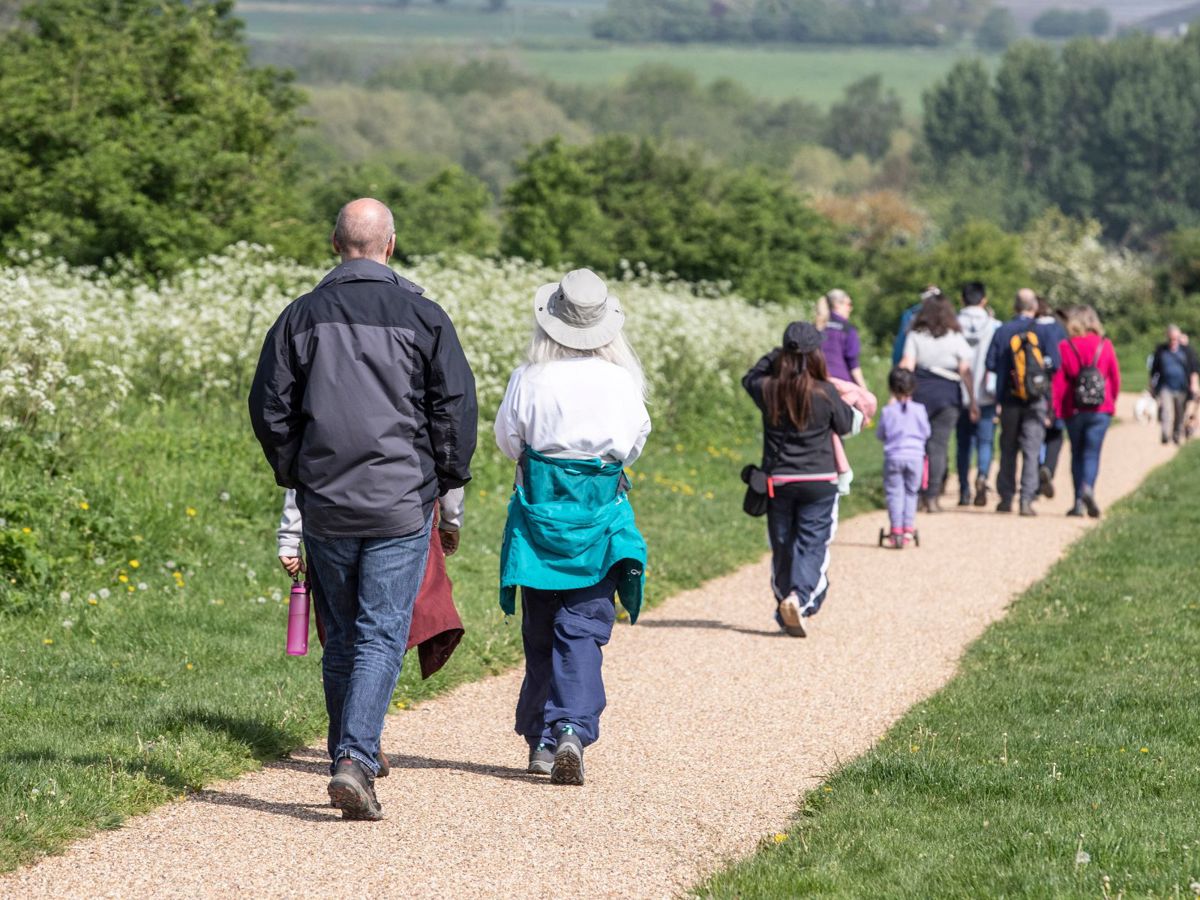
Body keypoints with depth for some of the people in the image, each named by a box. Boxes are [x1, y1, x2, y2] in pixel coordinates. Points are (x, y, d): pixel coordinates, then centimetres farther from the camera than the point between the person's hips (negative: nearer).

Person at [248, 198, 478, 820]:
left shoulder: (301, 316, 3)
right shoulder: (423, 317, -3)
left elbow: (269, 407, 5)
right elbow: (457, 407, -2)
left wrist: (295, 476, 17)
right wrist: (447, 485, 9)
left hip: (325, 506, 3)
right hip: (401, 505, -2)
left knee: (340, 637, 14)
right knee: (382, 635, -3)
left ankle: (348, 759, 20)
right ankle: (355, 759, -17)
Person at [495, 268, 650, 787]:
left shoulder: (530, 380, -8)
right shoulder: (620, 381, -7)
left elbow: (507, 440, 4)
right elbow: (636, 441, 7)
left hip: (539, 510, 1)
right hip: (601, 512, -1)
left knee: (540, 630, 12)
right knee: (584, 627, -1)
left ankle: (542, 740, 17)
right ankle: (573, 729, -19)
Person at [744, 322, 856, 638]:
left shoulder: (767, 390, -6)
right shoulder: (825, 393, -11)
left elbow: (750, 377, 19)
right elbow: (845, 425, 6)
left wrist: (774, 355, 22)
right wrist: (859, 414, 26)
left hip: (778, 481, 2)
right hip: (819, 481, -2)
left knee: (782, 548, 14)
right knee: (813, 546, 0)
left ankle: (785, 610, 22)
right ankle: (801, 599, -21)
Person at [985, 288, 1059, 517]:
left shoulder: (1002, 332, -1)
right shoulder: (1043, 332, -4)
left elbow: (991, 365, -2)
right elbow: (1053, 365, -9)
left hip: (1009, 398, 1)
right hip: (1036, 401, -1)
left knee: (1008, 450, 13)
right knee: (1031, 451, -1)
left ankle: (1006, 498, 16)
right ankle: (1027, 499, -10)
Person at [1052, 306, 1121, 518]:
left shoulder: (1065, 347, -4)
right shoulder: (1105, 346, 2)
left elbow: (1058, 380, -4)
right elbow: (1115, 378, 7)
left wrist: (1055, 409, 1)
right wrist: (1112, 401, 21)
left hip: (1074, 410, 0)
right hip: (1101, 409, 0)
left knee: (1077, 454, 11)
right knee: (1092, 453, -1)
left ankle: (1079, 502, 8)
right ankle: (1088, 488, -27)